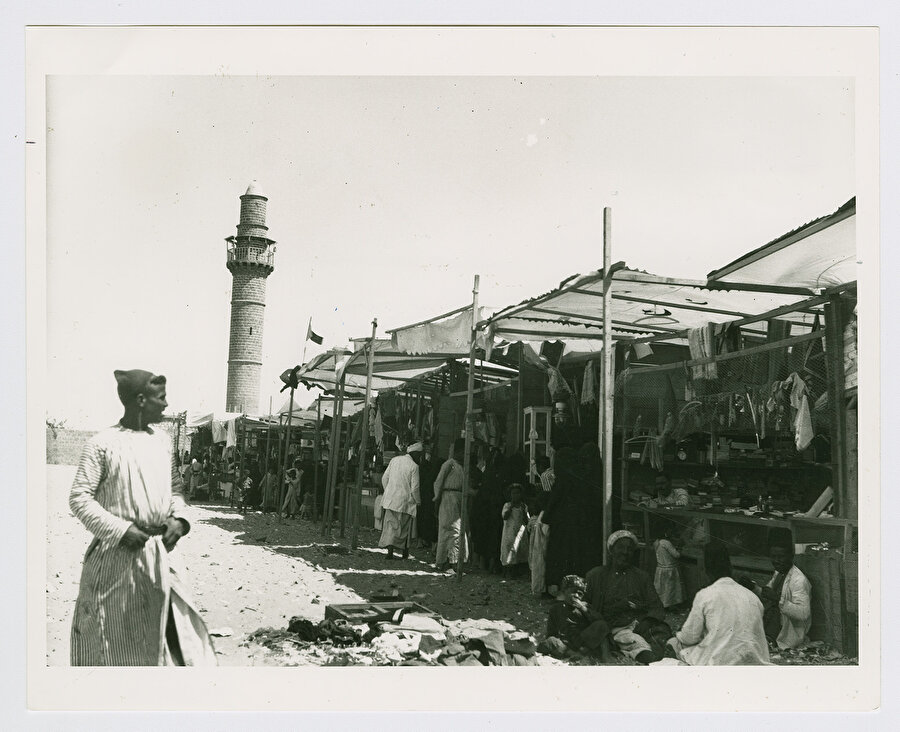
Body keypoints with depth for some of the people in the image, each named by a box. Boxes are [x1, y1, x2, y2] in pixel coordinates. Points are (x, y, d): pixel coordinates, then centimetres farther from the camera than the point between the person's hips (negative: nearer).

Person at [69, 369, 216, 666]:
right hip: (118, 553, -5)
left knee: (172, 626, 5)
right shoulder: (102, 444, -11)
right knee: (115, 639, 7)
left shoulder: (163, 440, 8)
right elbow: (79, 498, -11)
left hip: (161, 551, 5)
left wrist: (178, 518, 0)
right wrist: (121, 530, -17)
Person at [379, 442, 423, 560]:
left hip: (390, 499, 4)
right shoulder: (414, 466, -10)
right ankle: (405, 552, 18)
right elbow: (415, 488, -11)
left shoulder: (394, 460, 4)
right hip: (405, 501, -3)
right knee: (404, 527, 10)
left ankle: (390, 549, -5)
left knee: (390, 525, 7)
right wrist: (418, 501, 4)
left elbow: (384, 478, 8)